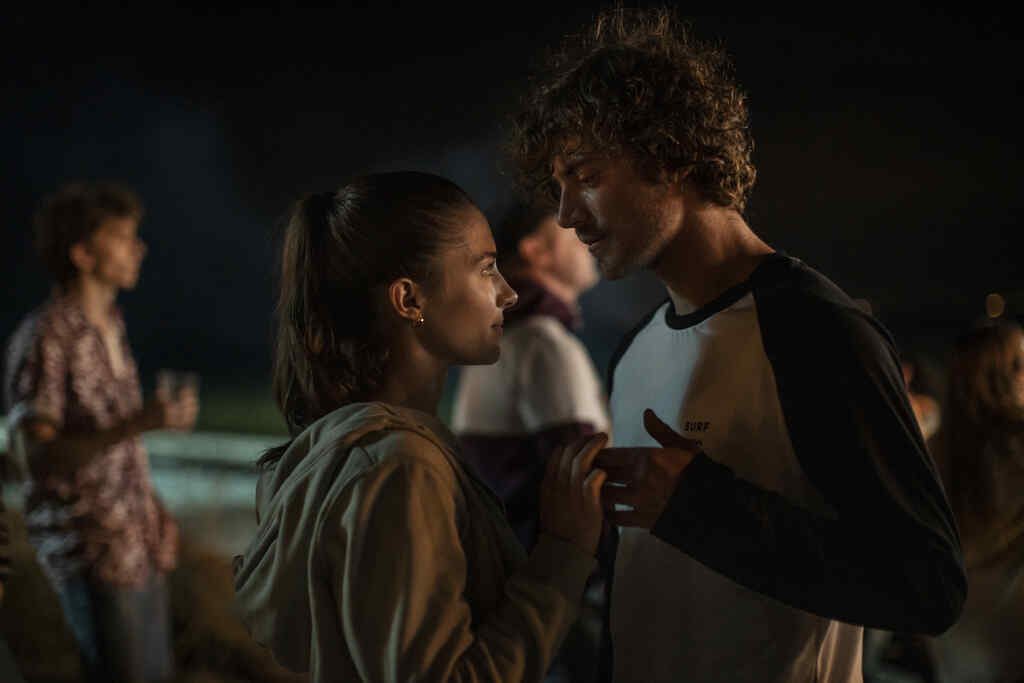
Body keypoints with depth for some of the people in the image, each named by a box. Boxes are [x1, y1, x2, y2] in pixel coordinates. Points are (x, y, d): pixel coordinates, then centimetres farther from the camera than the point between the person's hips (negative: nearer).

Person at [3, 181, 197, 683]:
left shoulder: (111, 326, 10)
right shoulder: (44, 340, -15)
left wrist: (153, 511, 15)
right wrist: (139, 423, -29)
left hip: (139, 542, 8)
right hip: (89, 549, -8)